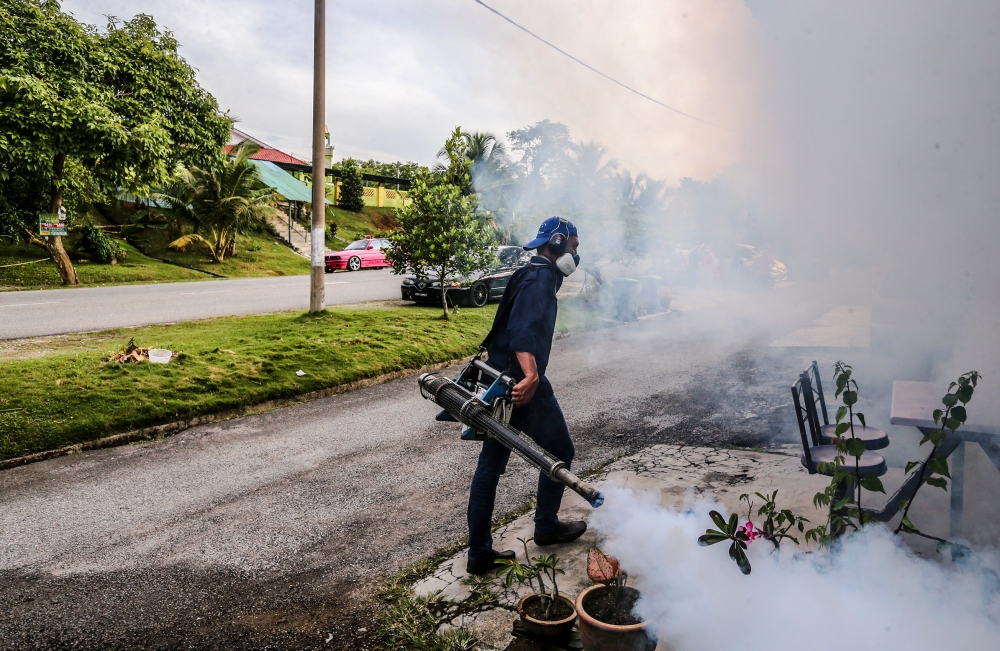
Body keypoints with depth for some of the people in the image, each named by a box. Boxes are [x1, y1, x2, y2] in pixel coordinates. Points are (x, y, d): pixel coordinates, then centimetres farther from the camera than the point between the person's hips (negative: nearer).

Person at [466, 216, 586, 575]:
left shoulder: (528, 276, 20)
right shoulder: (542, 278, -12)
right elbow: (523, 330, -29)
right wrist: (531, 375, -43)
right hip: (522, 385, -10)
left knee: (490, 464, 9)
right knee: (559, 452, 11)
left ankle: (479, 553, 15)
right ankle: (547, 527, 28)